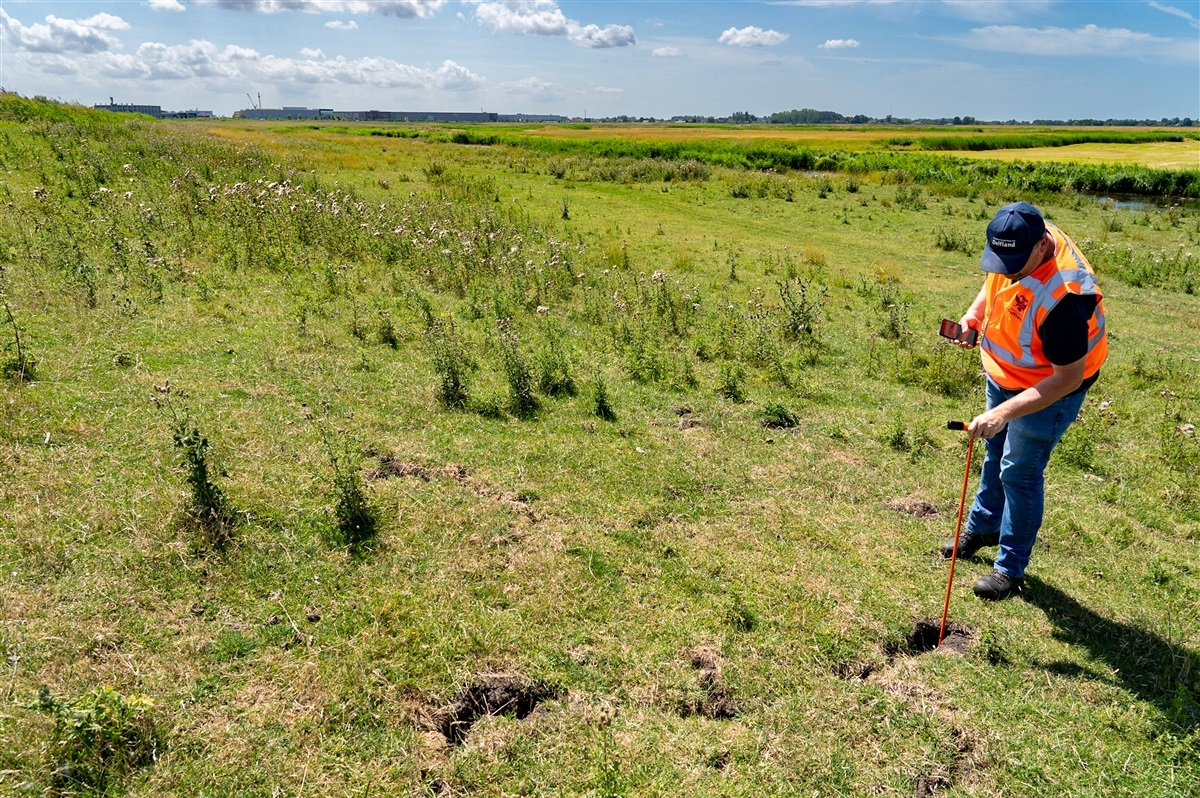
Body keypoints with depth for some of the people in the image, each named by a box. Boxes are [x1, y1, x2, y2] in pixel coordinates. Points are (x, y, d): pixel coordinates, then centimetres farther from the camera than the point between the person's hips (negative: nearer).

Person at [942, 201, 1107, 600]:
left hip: (1049, 390, -8)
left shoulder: (1064, 295, -38)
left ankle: (1011, 568, 21)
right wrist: (974, 313, -6)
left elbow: (1068, 378, -33)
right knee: (995, 455, 23)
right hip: (1004, 374, 8)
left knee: (1019, 473, 2)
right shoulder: (1015, 246, -16)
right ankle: (983, 527, 46)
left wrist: (1005, 412, -39)